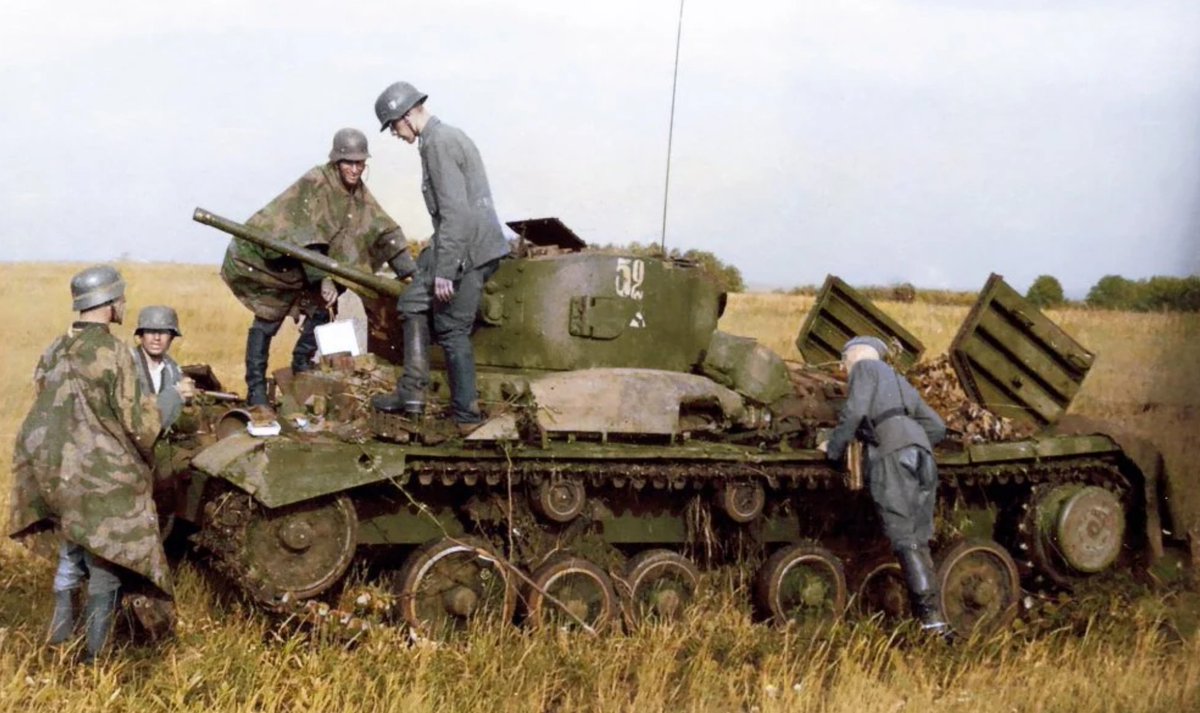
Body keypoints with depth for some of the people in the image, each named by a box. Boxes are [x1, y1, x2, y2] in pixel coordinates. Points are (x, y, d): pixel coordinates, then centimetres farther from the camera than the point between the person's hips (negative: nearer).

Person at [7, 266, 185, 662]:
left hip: (49, 472, 7)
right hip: (100, 479, -7)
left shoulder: (56, 351, 5)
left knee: (73, 549, 25)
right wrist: (172, 400, 2)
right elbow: (137, 423, -14)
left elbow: (49, 411, 11)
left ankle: (60, 641, 32)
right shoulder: (112, 353, -16)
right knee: (106, 562, 6)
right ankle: (94, 657, 11)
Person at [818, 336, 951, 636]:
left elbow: (854, 411, -3)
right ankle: (933, 619, 1)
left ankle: (930, 616, -21)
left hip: (891, 456, -8)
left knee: (904, 539, -12)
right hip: (922, 458, 8)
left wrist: (834, 448, 8)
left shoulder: (865, 367, 13)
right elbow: (937, 427, 34)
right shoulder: (901, 384, 35)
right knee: (919, 541, 8)